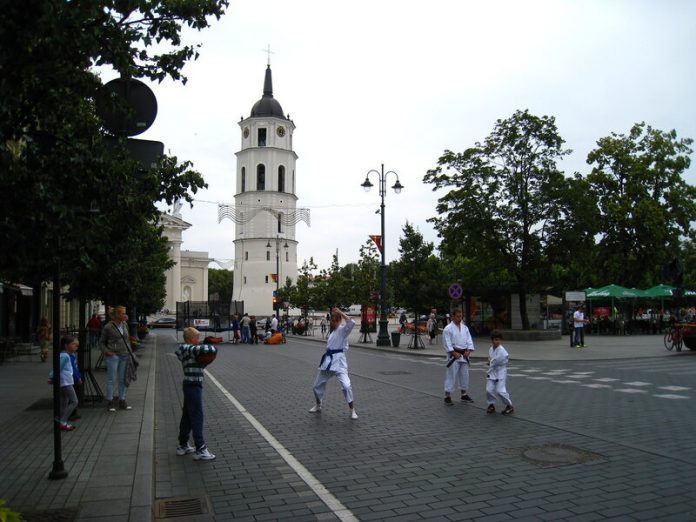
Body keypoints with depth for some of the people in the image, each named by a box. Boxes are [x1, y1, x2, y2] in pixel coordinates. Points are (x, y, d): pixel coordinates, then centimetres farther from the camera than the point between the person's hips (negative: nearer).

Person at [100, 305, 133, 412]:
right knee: (112, 379, 1)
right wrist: (106, 351, -13)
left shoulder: (125, 325, 8)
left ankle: (122, 401, 19)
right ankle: (110, 402, 12)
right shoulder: (108, 327, -8)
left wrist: (129, 351, 9)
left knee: (123, 379, 10)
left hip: (124, 355, 5)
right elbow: (102, 342, 1)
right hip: (113, 355, -5)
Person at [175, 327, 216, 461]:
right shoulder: (189, 349, -16)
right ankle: (200, 449, 0)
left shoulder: (187, 351, 14)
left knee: (187, 416, 18)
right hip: (193, 386, -10)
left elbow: (200, 364, 16)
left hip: (190, 386, 10)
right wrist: (214, 348, -14)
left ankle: (183, 445, 29)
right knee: (197, 417, -5)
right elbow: (202, 349, -33)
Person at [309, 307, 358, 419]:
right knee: (317, 386, 17)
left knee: (346, 386, -21)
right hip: (327, 360, 8)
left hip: (338, 361, -7)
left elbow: (352, 323, -31)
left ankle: (352, 410, -6)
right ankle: (318, 406, 40)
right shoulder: (331, 331, 13)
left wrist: (341, 313, -27)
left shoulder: (343, 330, -11)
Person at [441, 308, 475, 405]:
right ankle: (447, 396, 3)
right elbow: (446, 343, -13)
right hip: (454, 355, -6)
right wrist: (454, 353, -17)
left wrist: (468, 351, -7)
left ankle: (464, 395, 27)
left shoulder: (465, 328, 9)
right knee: (451, 376, -5)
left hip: (464, 355, 6)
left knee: (465, 375, 13)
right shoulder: (448, 329, -10)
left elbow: (469, 340, 7)